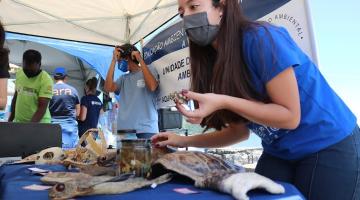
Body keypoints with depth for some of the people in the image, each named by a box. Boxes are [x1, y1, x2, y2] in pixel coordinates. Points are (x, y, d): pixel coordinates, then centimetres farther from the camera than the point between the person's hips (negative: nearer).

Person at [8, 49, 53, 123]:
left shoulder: (46, 80, -16)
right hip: (18, 121, 6)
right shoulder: (19, 74, 5)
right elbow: (15, 97, 16)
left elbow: (42, 108, -19)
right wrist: (11, 119, 19)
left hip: (39, 123, -6)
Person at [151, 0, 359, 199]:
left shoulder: (261, 38, -23)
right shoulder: (216, 62, -2)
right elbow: (240, 131, 2)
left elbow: (290, 116, -23)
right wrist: (185, 141, -5)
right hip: (279, 153, 6)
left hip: (330, 147, -6)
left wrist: (222, 102, -30)